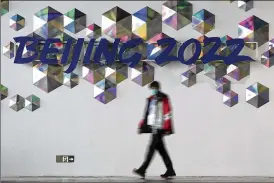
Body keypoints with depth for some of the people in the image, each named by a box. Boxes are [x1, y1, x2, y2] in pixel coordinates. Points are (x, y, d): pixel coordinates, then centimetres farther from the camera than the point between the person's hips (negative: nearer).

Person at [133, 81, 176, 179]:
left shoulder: (163, 98, -7)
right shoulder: (151, 99, 17)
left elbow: (167, 113, -13)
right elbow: (146, 113, 19)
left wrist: (167, 128, -18)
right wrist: (142, 126, 15)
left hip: (159, 128, -8)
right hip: (153, 127, 8)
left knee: (151, 147, -8)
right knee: (160, 149, 8)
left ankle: (142, 170, -8)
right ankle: (170, 170, 13)